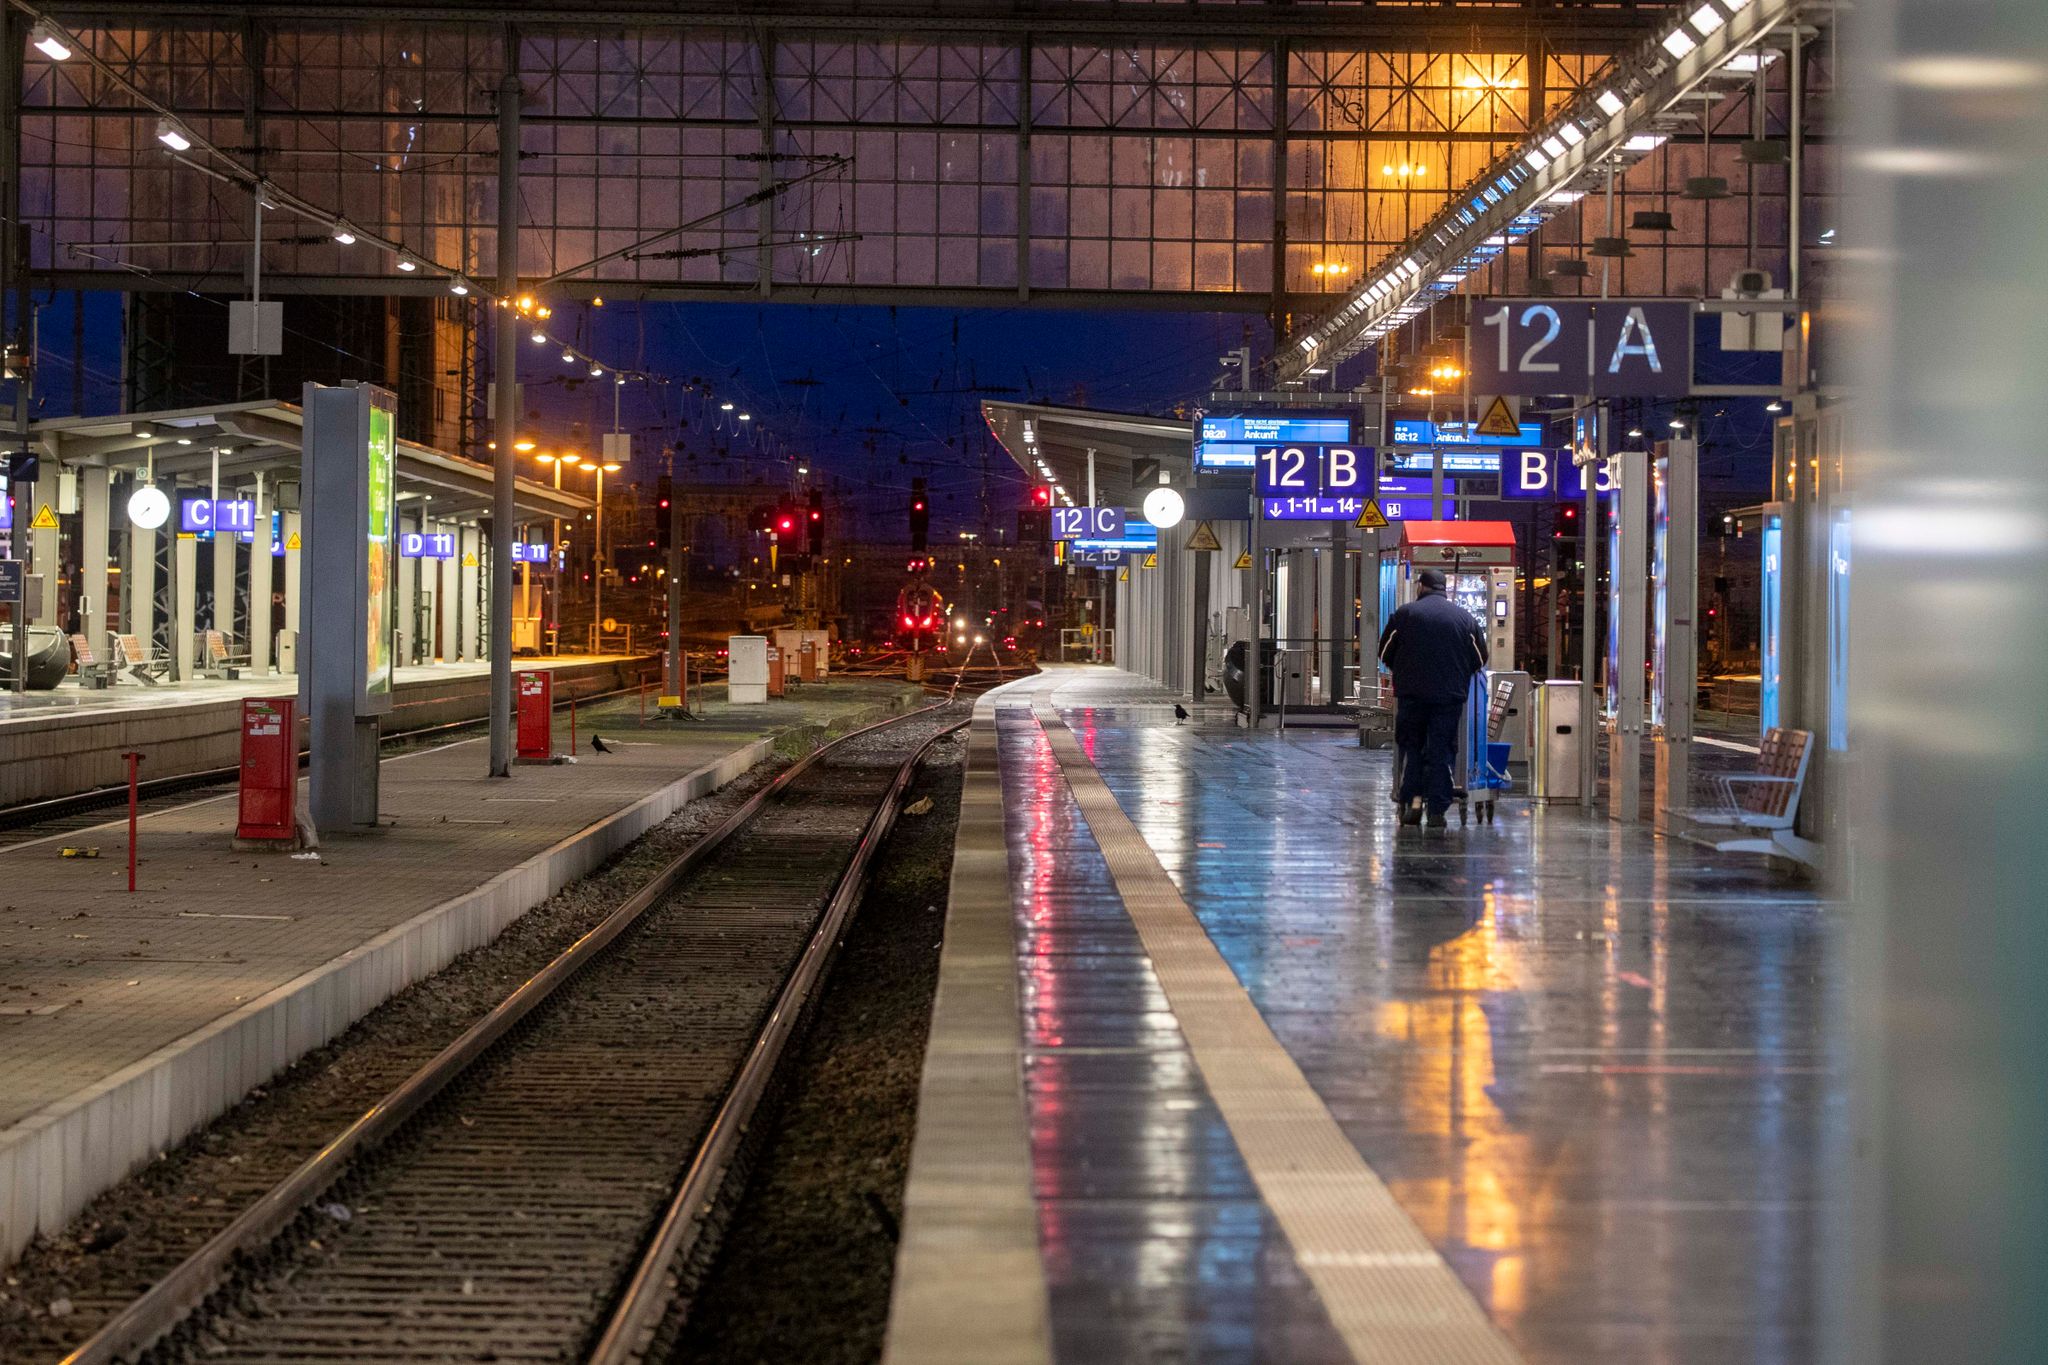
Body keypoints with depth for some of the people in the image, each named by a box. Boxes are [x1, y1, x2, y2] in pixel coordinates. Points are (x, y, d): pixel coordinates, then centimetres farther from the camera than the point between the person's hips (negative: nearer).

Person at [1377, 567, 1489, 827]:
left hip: (1412, 692, -1)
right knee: (1440, 751, 5)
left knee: (1410, 747, 11)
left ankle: (1413, 799, -3)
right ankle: (1436, 810, 2)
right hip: (1450, 695, 1)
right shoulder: (1464, 617, 6)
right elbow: (1480, 657, 12)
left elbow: (1385, 652, 5)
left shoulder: (1405, 614, -1)